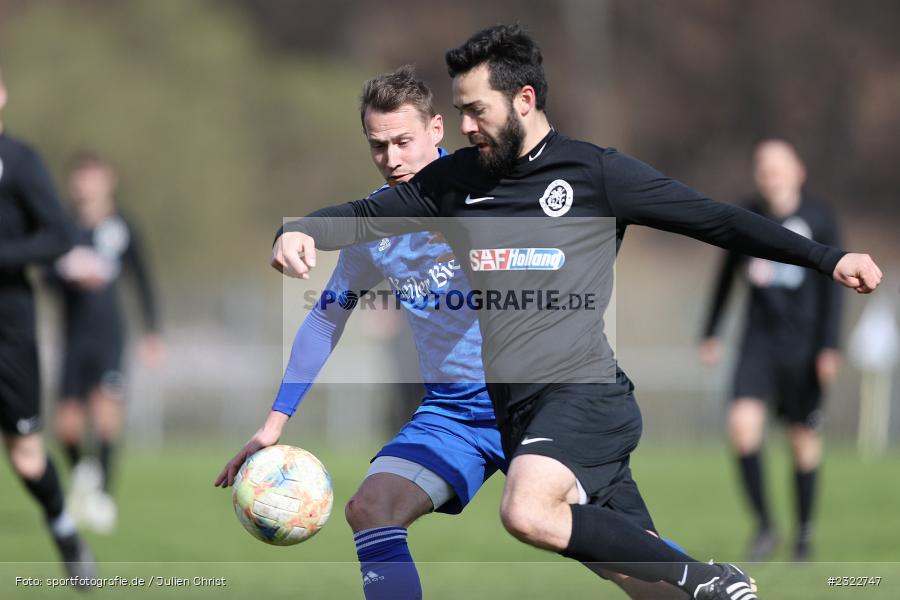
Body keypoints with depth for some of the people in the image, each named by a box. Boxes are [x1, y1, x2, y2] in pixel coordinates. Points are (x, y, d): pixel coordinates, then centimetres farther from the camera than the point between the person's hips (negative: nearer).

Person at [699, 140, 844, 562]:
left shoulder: (819, 219, -4)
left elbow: (833, 285, -4)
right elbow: (727, 274, 16)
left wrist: (829, 347, -11)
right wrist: (710, 333, 19)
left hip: (804, 344, -2)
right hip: (760, 340, 2)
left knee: (804, 438, 6)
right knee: (743, 424, -18)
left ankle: (804, 531, 24)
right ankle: (764, 526, -7)